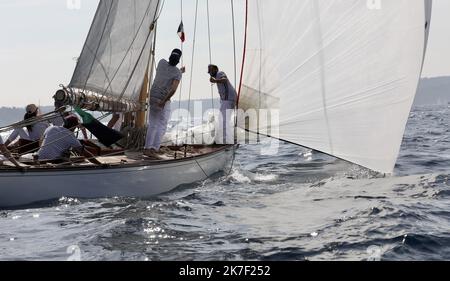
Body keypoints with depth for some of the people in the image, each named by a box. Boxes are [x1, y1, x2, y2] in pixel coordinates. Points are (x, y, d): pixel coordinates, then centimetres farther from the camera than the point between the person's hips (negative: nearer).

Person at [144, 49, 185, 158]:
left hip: (152, 97, 6)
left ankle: (147, 148, 7)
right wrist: (164, 101, -19)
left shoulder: (162, 62, 1)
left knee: (152, 125, 12)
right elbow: (173, 89, -25)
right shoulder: (177, 73, -13)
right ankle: (154, 149, -12)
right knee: (162, 126, -1)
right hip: (163, 100, -6)